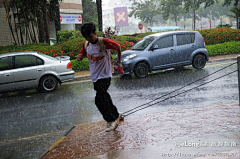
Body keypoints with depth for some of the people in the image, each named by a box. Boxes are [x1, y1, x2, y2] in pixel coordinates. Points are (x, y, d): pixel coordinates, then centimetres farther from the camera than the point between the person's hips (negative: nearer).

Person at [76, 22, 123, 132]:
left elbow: (118, 47, -1)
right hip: (95, 77, 6)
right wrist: (79, 57, -14)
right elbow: (81, 55, 11)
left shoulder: (104, 42, -16)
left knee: (100, 99, -18)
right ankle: (116, 115, 36)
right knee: (104, 97, 16)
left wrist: (119, 63, 4)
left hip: (105, 76, -6)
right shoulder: (86, 45, -1)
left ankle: (111, 121, -2)